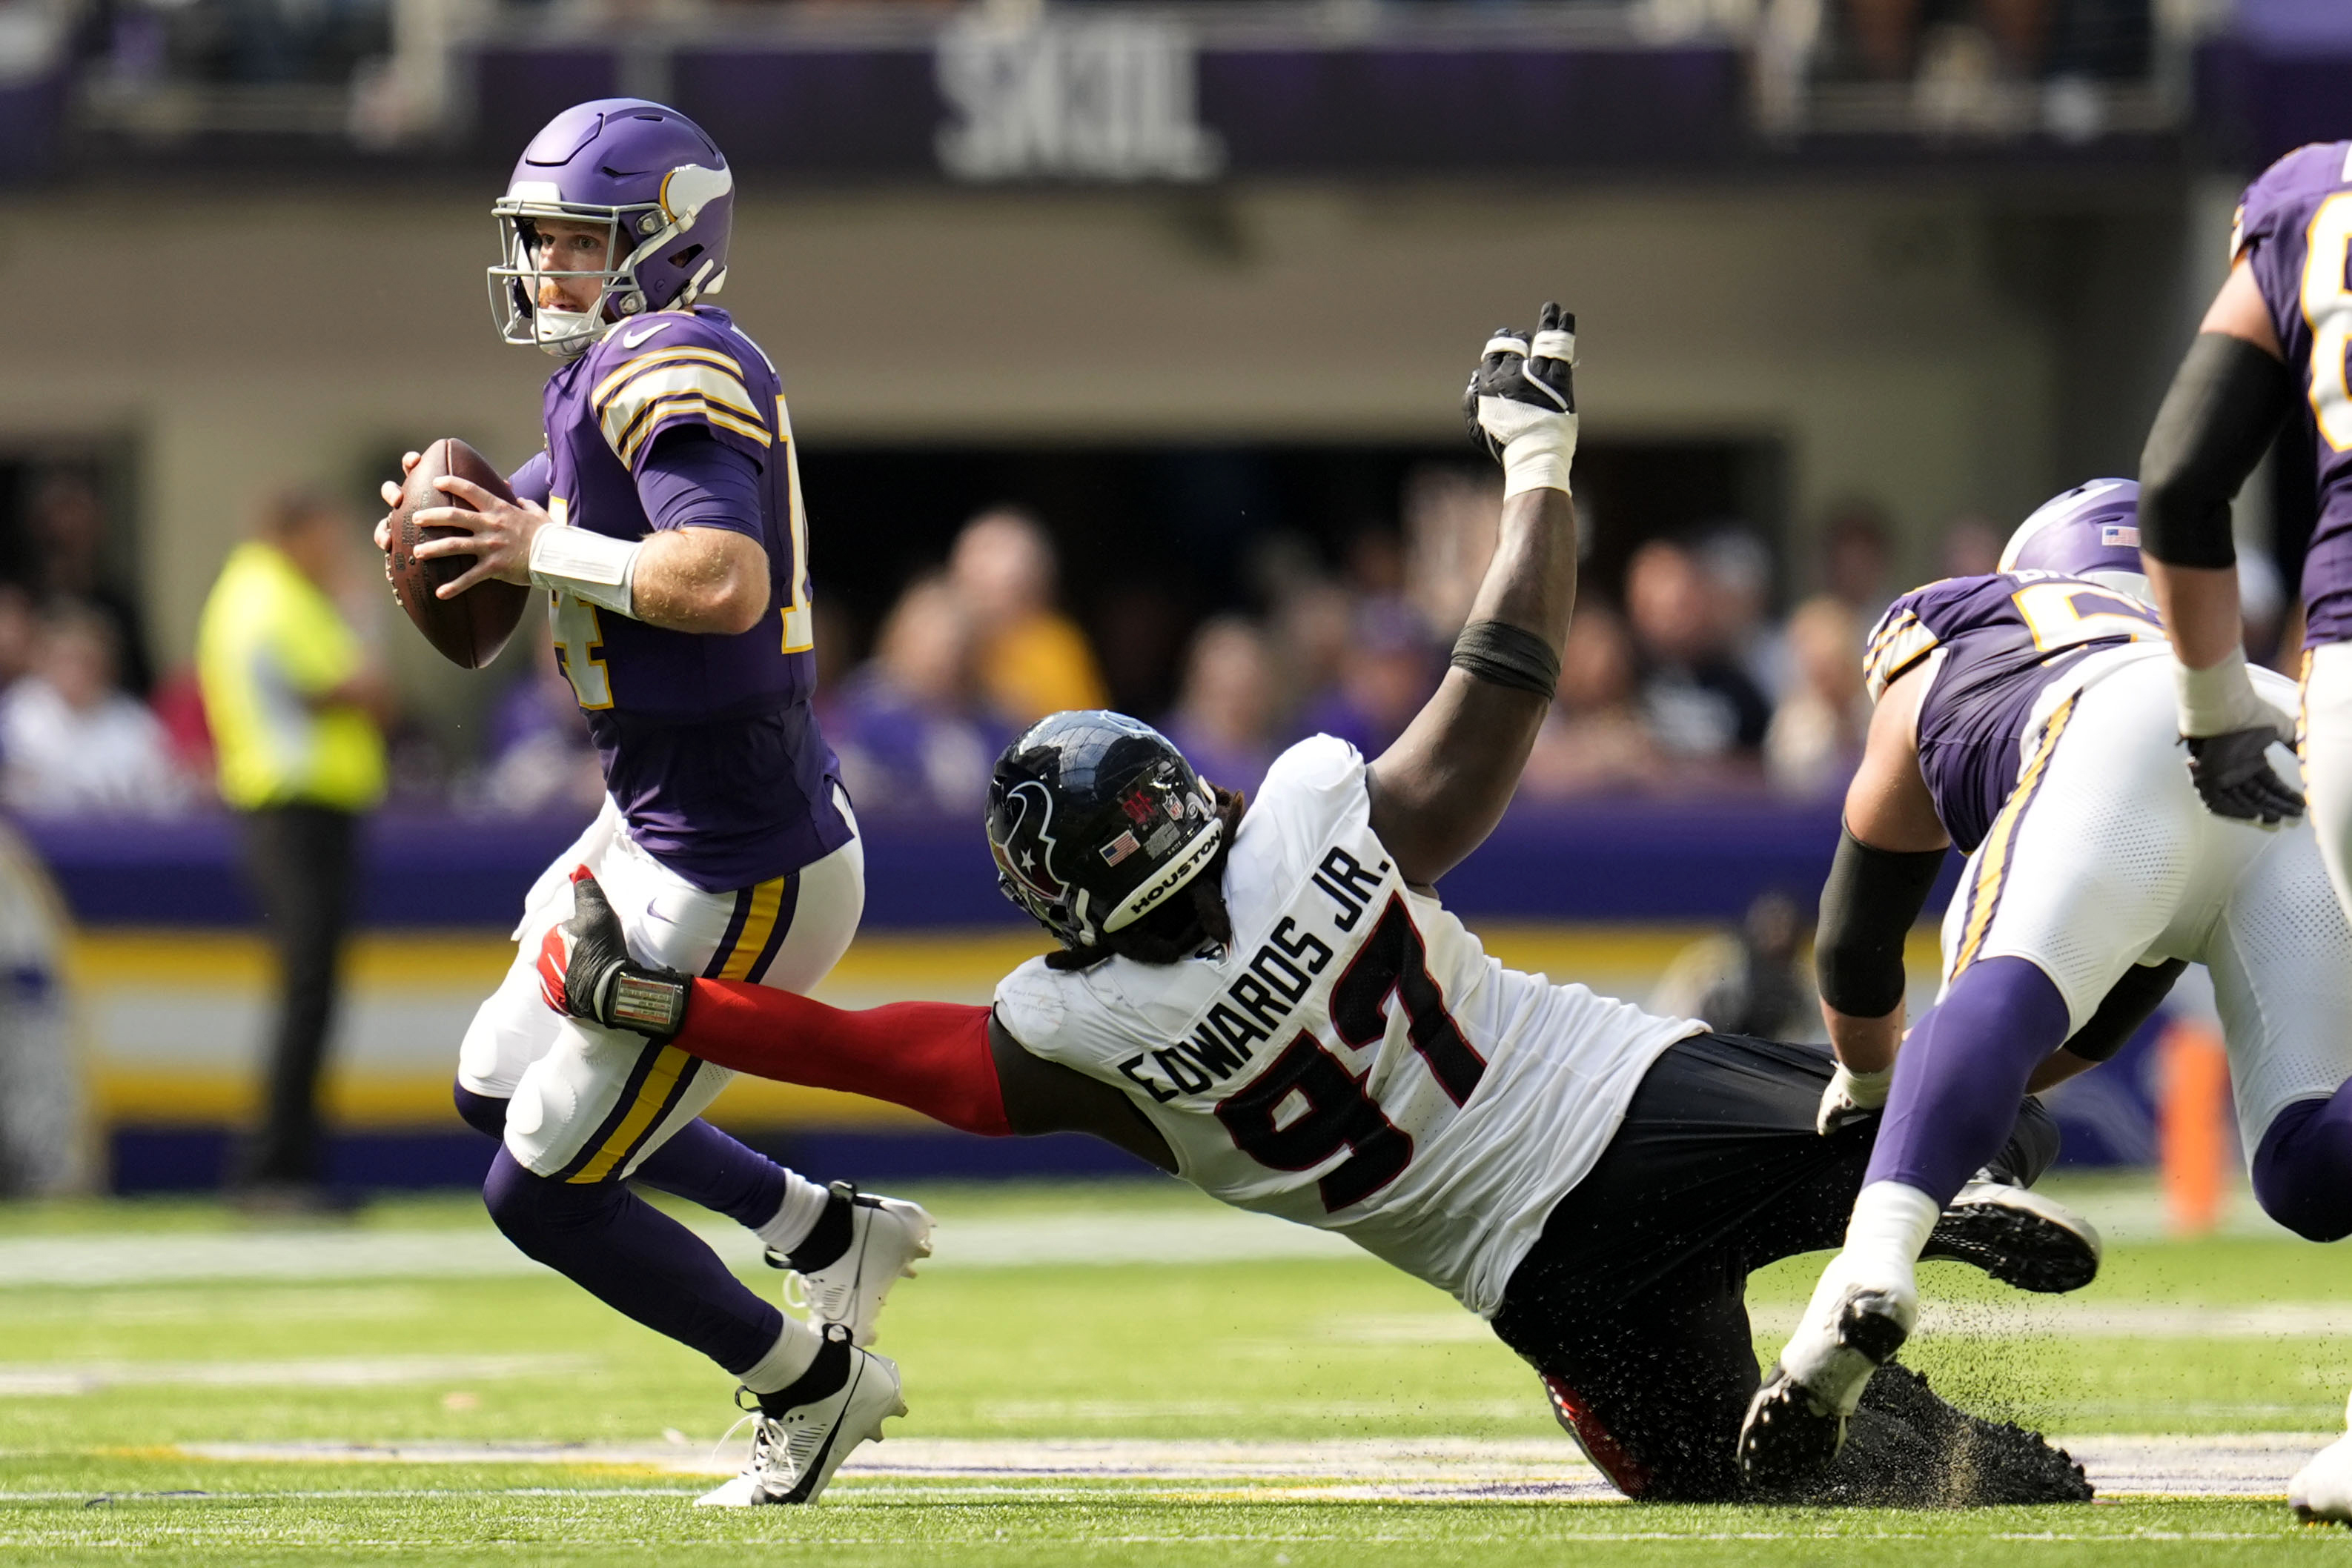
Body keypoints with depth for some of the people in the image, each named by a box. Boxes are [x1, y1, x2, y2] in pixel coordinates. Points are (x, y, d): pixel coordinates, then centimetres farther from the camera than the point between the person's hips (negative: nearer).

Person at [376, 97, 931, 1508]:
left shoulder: (671, 370, -22)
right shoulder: (605, 372, 9)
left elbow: (724, 583, -37)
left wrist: (545, 552, -24)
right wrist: (445, 522, -1)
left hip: (738, 880, -11)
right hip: (661, 828, 11)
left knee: (542, 1193, 0)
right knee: (501, 1088, 27)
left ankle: (811, 1377, 18)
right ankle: (830, 1233, 31)